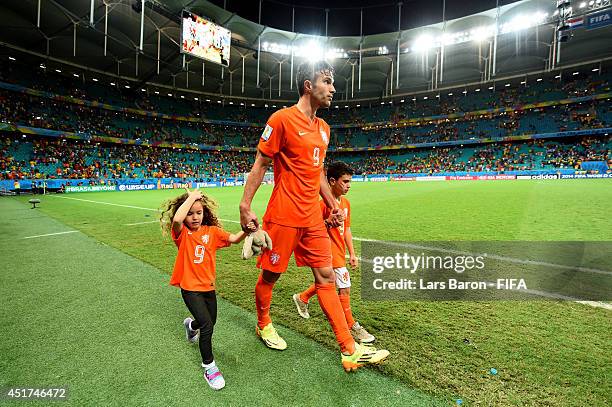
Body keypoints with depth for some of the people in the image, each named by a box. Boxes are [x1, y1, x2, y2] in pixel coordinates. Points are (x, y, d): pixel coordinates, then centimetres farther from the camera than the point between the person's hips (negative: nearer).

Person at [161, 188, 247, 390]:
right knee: (207, 325, -14)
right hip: (190, 288, -4)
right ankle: (209, 366, 10)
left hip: (209, 286, 5)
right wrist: (191, 197, -26)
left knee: (210, 321, 22)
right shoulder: (181, 233, -11)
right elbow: (177, 219, -35)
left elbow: (233, 238, -16)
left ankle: (191, 325, 58)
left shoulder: (211, 231, -2)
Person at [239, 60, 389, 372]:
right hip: (284, 216, -7)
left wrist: (332, 204, 16)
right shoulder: (282, 119, -9)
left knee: (326, 277, 7)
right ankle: (263, 325, 40)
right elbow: (260, 165, -7)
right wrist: (245, 207, -10)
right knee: (269, 275, 11)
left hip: (312, 217, 7)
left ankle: (350, 350, 16)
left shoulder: (323, 127, 14)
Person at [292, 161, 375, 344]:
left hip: (340, 252, 9)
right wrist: (329, 222, -34)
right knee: (345, 288, -3)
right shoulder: (323, 202, -19)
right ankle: (352, 326, 16)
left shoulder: (346, 203, 6)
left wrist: (352, 254, 12)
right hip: (330, 251, -9)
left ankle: (302, 298, 46)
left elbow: (347, 229, 12)